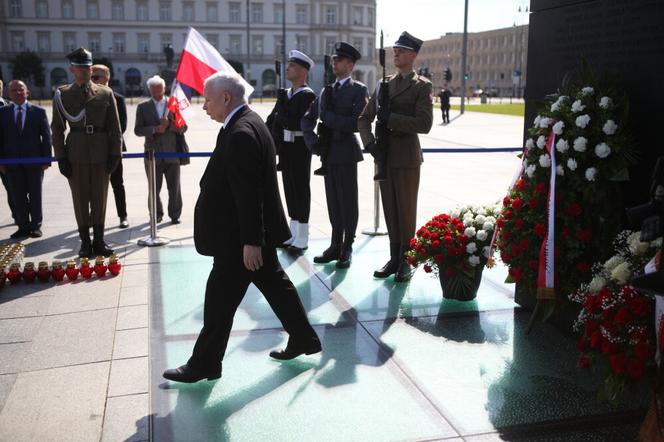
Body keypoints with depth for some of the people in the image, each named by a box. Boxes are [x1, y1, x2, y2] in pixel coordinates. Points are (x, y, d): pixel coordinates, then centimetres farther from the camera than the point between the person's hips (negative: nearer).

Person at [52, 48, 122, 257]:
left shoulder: (105, 94, 4)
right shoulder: (62, 94, 3)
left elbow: (114, 127, 4)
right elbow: (57, 128, 3)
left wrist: (115, 154, -3)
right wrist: (61, 157, -3)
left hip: (101, 153, 0)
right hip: (76, 155, 0)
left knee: (100, 200, 6)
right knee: (80, 200, 5)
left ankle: (99, 242, 16)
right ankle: (85, 243, 15)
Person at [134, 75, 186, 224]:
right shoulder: (143, 107, 7)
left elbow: (183, 127, 2)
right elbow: (138, 130, 0)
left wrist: (169, 125, -16)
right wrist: (154, 129, -15)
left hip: (172, 153, 0)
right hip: (153, 154, 1)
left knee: (174, 188, 4)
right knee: (154, 188, 7)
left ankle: (175, 214, 16)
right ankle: (157, 214, 22)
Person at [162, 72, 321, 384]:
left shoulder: (241, 133, -22)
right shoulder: (248, 123, 10)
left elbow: (248, 193, -25)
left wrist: (250, 241, -22)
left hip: (239, 238, -10)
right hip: (257, 232, 10)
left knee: (220, 298, 2)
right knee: (274, 283, 19)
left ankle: (204, 363, 16)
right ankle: (303, 339, 31)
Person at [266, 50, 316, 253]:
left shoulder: (308, 95, -10)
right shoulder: (285, 94, 14)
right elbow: (272, 120, 13)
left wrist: (282, 119, -12)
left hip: (300, 150, -7)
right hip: (285, 149, 8)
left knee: (300, 189, -1)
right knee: (290, 189, 13)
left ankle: (302, 238, 7)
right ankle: (293, 234, 23)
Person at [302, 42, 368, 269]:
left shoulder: (359, 90, -4)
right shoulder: (326, 91, 14)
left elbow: (357, 123, -16)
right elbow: (307, 119, 19)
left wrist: (330, 118, -13)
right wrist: (312, 140, 4)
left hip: (346, 153, -6)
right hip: (328, 154, 6)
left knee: (348, 201, 2)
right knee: (333, 201, 11)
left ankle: (347, 248, 12)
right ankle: (335, 246, 21)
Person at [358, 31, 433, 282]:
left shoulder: (422, 86, -3)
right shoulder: (384, 84, 13)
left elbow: (424, 124, -15)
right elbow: (364, 118, 15)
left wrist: (389, 118, -19)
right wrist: (369, 141, -2)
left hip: (407, 158, -5)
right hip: (384, 156, 5)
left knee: (406, 211, 3)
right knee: (389, 210, 10)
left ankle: (406, 261, 13)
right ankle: (394, 258, 21)